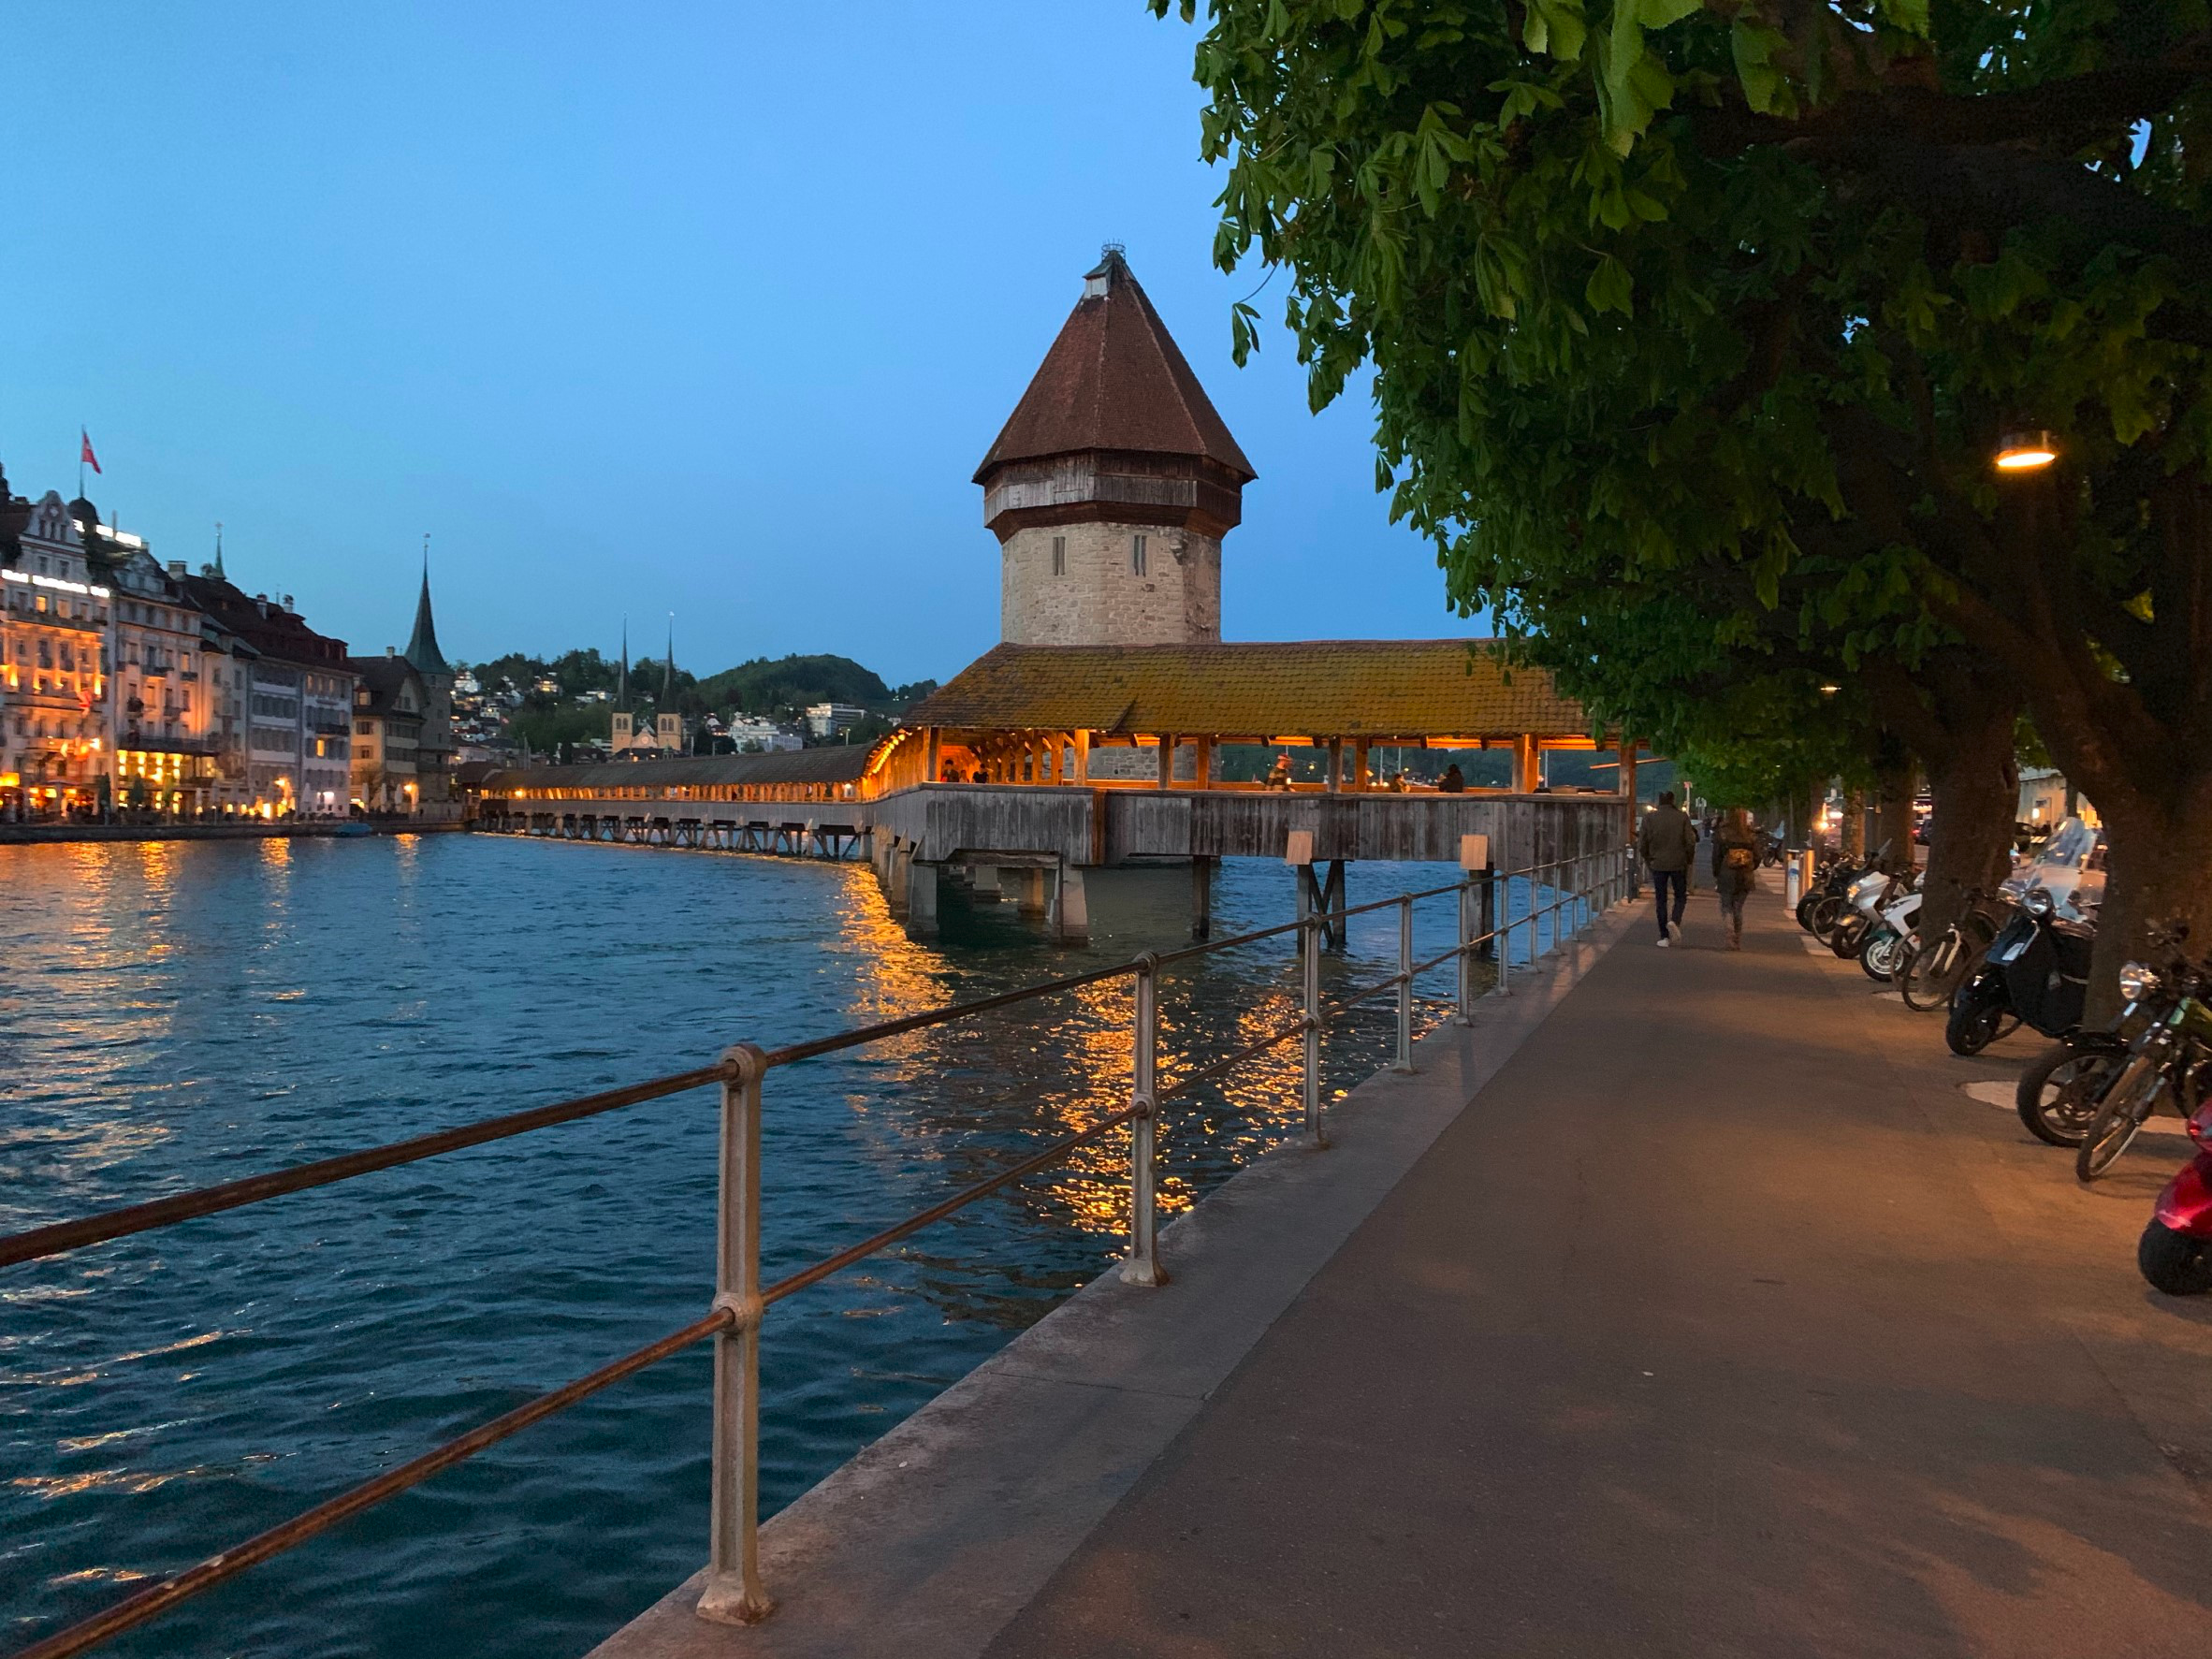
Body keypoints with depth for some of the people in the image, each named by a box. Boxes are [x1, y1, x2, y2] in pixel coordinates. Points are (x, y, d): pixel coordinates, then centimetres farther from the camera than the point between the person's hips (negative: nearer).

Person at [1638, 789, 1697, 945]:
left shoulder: (1649, 817, -3)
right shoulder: (1682, 817, -5)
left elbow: (1642, 844, -1)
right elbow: (1690, 842, -6)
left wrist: (1648, 860, 14)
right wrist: (1688, 860, 9)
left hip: (1658, 864, 1)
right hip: (1678, 863, -1)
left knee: (1661, 900, 7)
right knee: (1680, 896, 14)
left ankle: (1664, 937, 5)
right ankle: (1675, 920, -14)